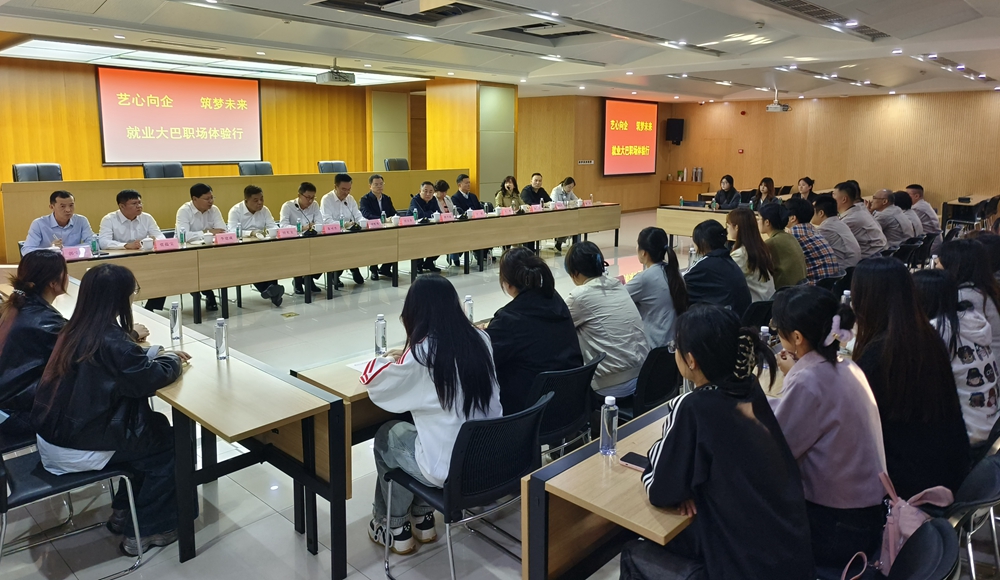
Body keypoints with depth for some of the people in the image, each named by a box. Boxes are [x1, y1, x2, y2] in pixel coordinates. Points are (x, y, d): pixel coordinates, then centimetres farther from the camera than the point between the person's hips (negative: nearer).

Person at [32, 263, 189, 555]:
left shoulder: (78, 331, 2)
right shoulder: (109, 339, -25)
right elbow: (149, 379, -20)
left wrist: (157, 354, 11)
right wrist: (170, 361, -1)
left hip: (54, 436, 9)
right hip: (76, 450, -9)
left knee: (155, 426, 20)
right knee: (170, 444, 7)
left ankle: (123, 512, 30)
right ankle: (145, 531, 18)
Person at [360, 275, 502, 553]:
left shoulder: (422, 353, -18)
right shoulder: (480, 339, -2)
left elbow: (377, 384, -2)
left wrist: (390, 362, 18)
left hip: (451, 469, -6)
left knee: (386, 436, 22)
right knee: (415, 428, 29)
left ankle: (395, 530, 35)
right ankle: (422, 520, 36)